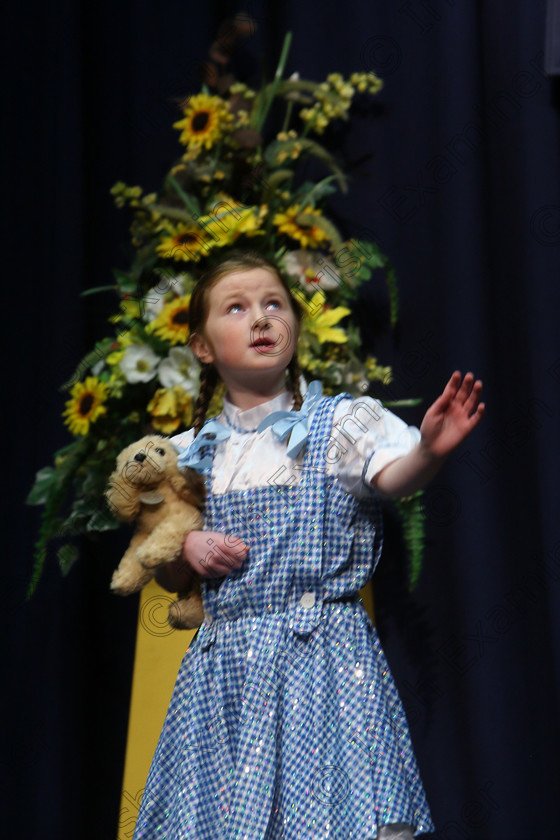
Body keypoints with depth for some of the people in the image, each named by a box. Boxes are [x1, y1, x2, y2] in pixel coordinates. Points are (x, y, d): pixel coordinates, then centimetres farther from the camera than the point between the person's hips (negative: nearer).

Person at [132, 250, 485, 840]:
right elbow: (168, 580, 19)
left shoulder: (339, 425, 1)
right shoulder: (191, 454, 12)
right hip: (225, 669, 4)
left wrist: (429, 451, -40)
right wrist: (186, 548, -3)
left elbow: (394, 477, -19)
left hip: (320, 655, -4)